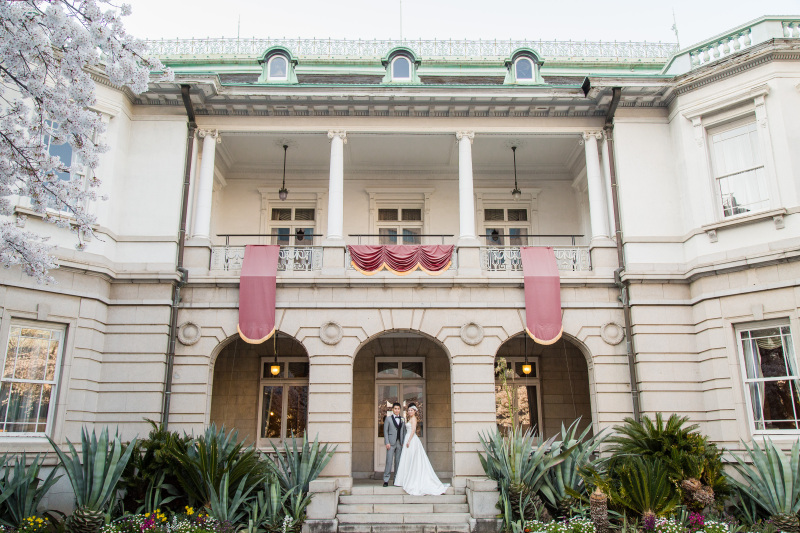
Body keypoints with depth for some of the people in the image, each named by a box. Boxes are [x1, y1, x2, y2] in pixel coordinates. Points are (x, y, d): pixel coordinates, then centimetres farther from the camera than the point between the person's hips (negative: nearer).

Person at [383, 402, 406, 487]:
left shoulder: (402, 419, 14)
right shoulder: (388, 419, 3)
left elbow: (404, 431, 14)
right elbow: (385, 431, -1)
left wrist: (404, 442, 5)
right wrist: (387, 442, -10)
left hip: (400, 443, 4)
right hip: (391, 443, -4)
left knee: (398, 461, 5)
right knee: (389, 461, -7)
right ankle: (386, 480, -3)